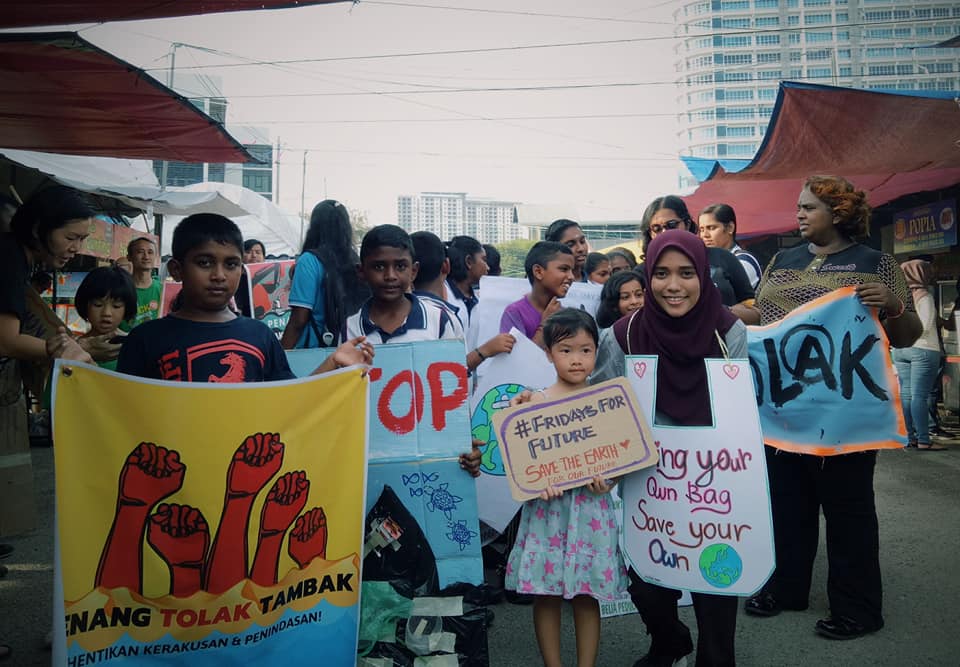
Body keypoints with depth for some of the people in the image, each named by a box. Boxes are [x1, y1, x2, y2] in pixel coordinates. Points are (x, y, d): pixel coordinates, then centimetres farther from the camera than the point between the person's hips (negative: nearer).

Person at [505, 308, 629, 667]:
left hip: (591, 507, 1)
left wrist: (608, 480, -13)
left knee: (587, 596, 10)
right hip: (548, 506, -1)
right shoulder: (536, 402, -2)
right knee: (546, 594, 8)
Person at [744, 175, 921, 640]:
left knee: (846, 502, 5)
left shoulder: (876, 264, -2)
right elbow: (761, 315, 15)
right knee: (786, 496, 13)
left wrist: (893, 305, -22)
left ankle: (857, 608, 20)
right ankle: (785, 587, 29)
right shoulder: (782, 260, 11)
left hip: (843, 404, -4)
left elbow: (907, 336, -3)